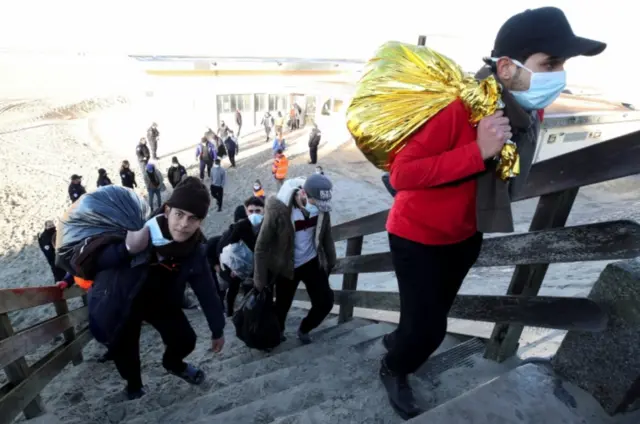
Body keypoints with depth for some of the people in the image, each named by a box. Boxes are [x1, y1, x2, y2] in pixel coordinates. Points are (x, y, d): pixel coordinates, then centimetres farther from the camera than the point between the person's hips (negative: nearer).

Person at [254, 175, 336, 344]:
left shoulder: (321, 204, -16)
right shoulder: (278, 210, -31)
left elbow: (326, 233, 2)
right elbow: (262, 247, -20)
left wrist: (331, 259, 12)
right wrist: (260, 281, -14)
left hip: (312, 261, 4)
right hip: (287, 267, -3)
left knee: (325, 302, 3)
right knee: (282, 305, 13)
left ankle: (304, 329, 34)